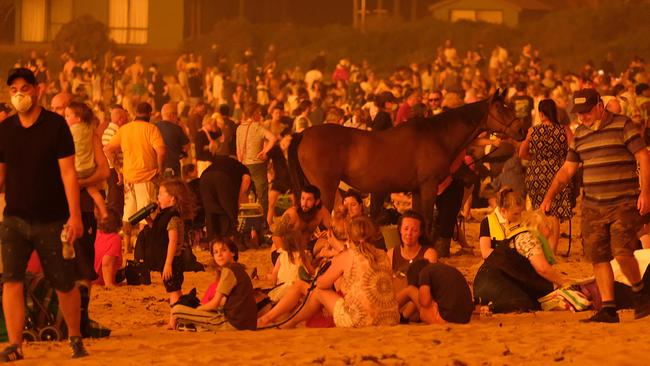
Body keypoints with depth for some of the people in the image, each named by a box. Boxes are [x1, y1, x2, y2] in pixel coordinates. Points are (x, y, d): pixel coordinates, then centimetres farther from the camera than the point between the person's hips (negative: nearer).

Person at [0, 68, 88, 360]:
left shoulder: (56, 125, -6)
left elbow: (68, 172, -9)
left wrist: (75, 215, -14)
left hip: (52, 220, -2)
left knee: (64, 284, 5)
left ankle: (75, 338, 25)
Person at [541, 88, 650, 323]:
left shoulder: (622, 126, -3)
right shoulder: (580, 134, 13)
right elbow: (567, 169, 19)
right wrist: (549, 196, 10)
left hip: (624, 204, -6)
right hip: (593, 206, 6)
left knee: (622, 252, -18)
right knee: (599, 257, 0)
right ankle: (608, 309, 5)